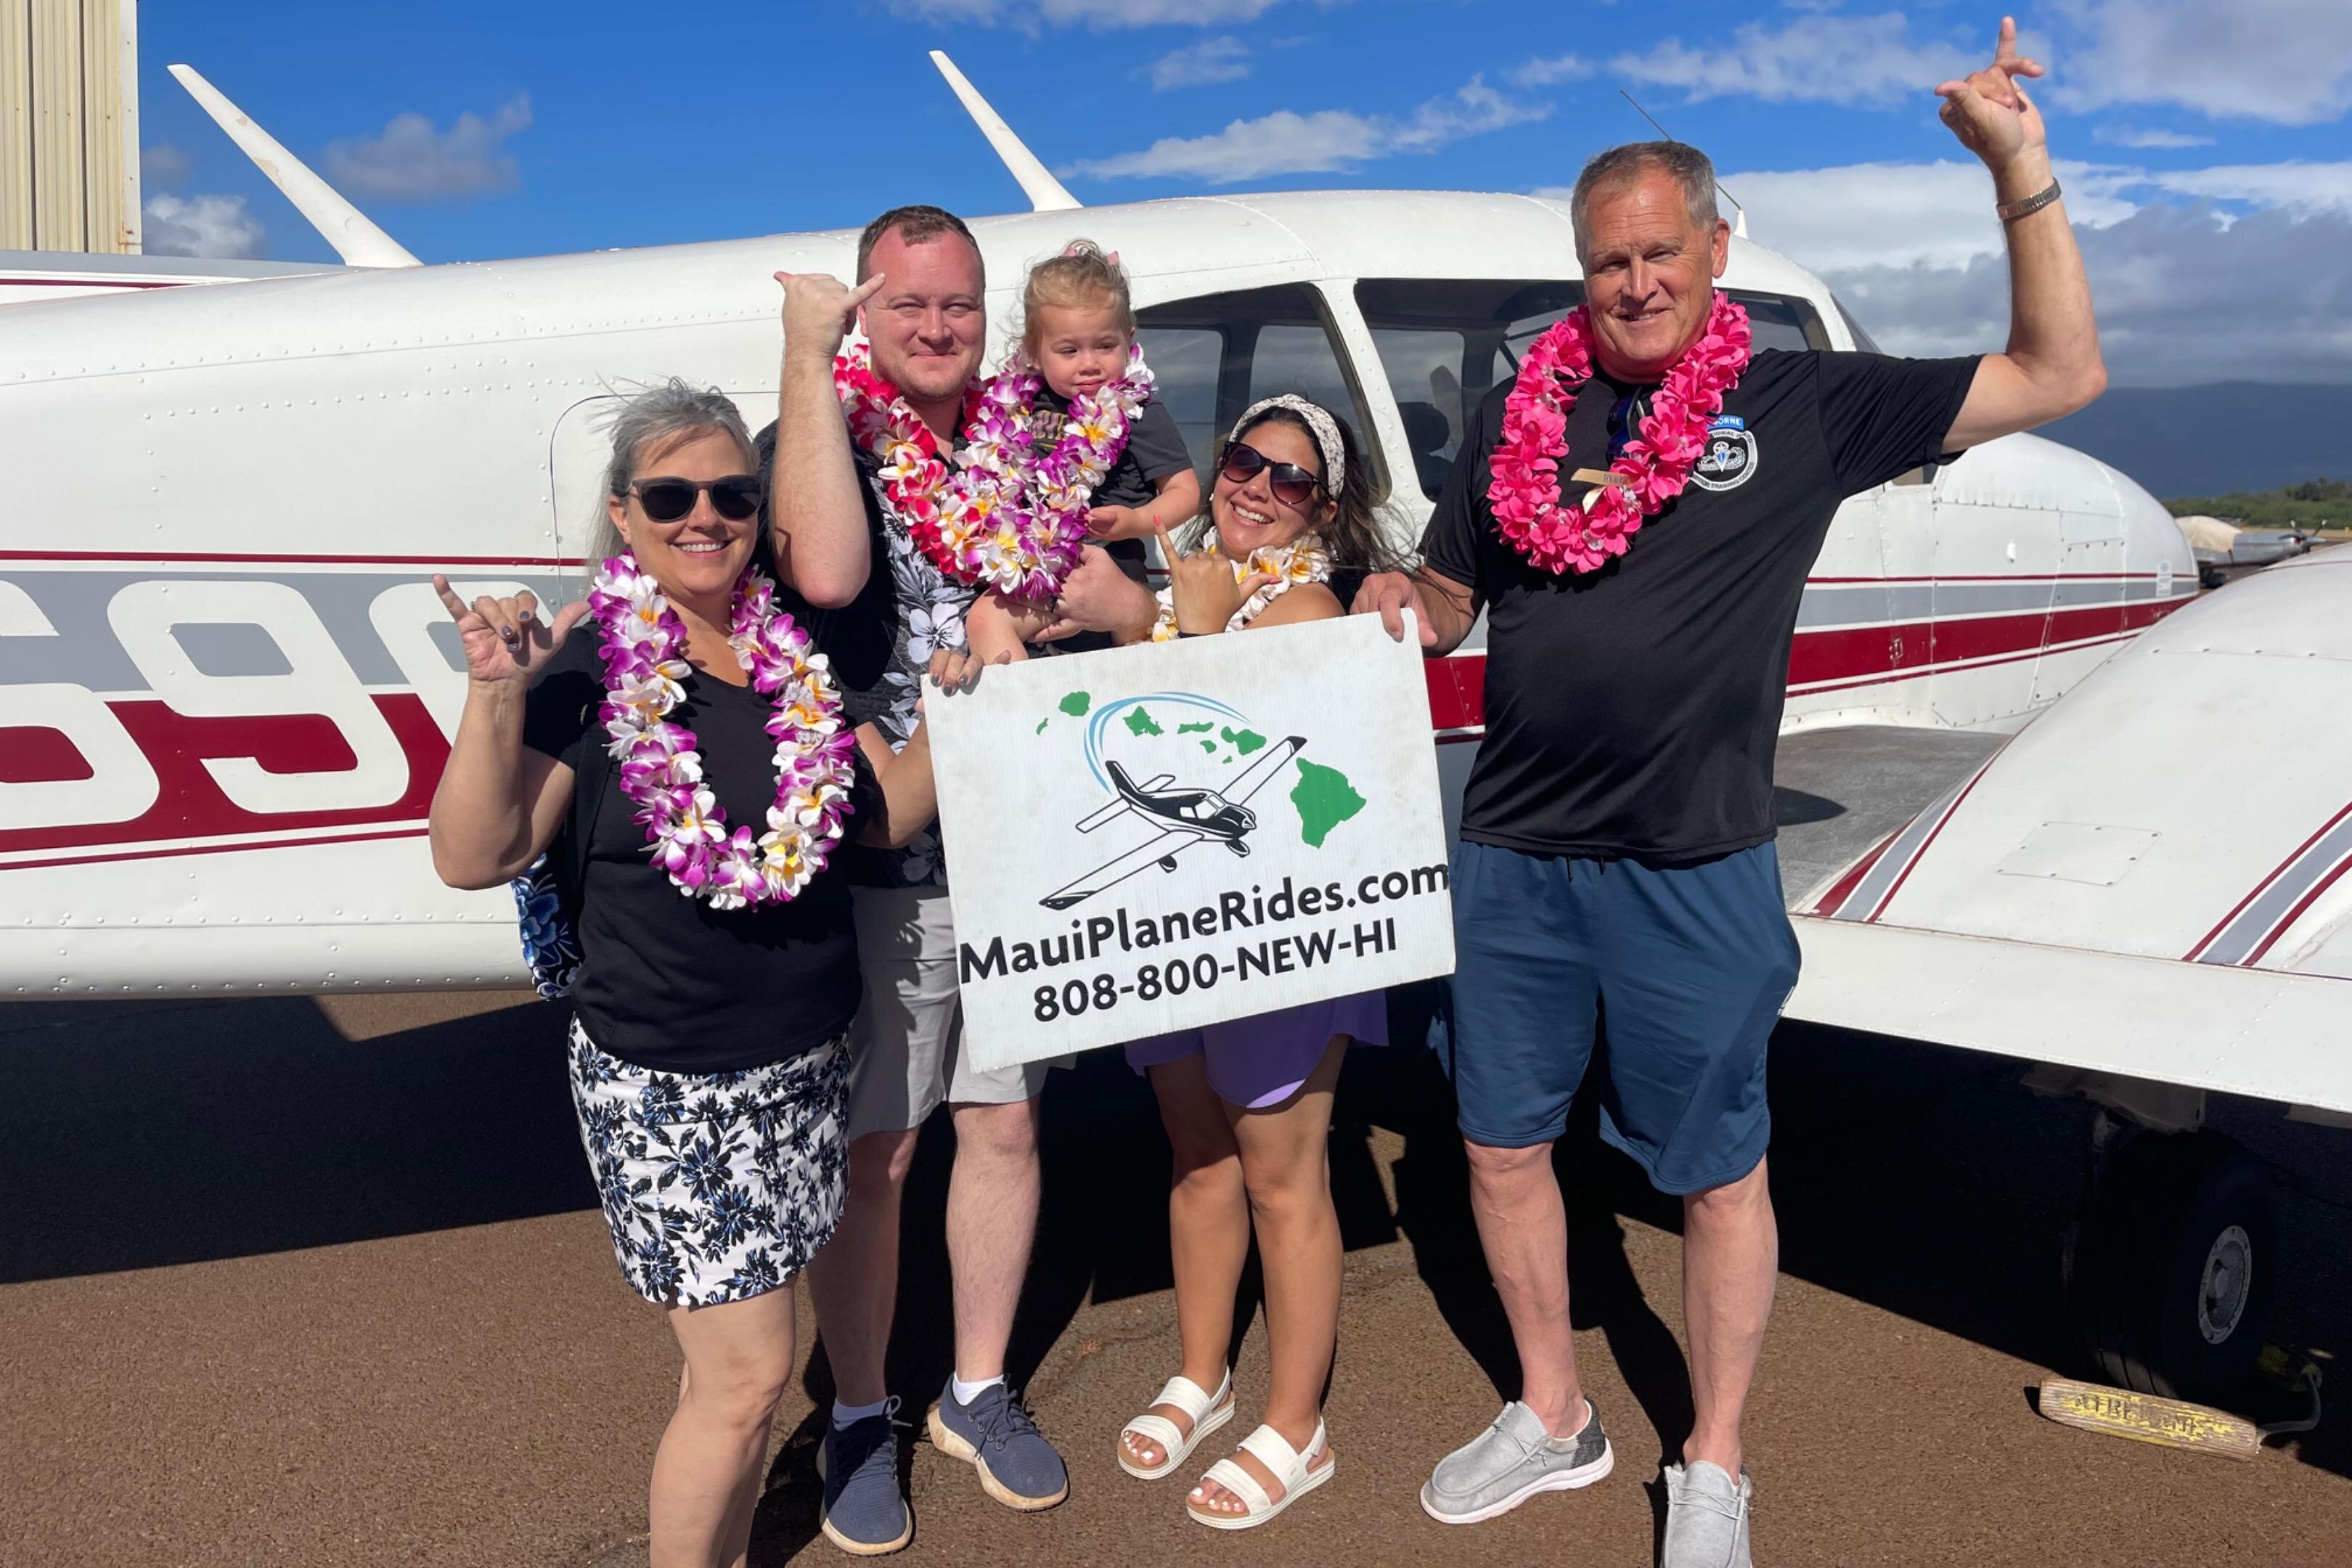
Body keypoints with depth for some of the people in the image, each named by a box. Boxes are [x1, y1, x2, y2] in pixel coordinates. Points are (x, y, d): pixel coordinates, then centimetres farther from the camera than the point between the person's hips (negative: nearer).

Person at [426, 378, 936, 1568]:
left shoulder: (801, 656, 4)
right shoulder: (588, 666, -10)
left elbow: (886, 817, 10)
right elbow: (475, 858, -15)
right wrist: (497, 696, -27)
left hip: (806, 1063, 5)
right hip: (663, 1082, -5)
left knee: (729, 1358, 16)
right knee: (746, 1372, 0)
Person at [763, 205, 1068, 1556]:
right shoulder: (822, 437, -6)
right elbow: (823, 559, -30)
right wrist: (807, 354, -23)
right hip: (876, 870, -4)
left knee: (1005, 1126, 14)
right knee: (870, 1154, 6)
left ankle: (979, 1392, 34)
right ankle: (860, 1418, 27)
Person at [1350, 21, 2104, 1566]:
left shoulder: (1803, 405, 1)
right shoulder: (1521, 414, 9)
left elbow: (2060, 373, 1)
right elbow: (1447, 601, 16)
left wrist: (2022, 168, -5)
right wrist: (1388, 605, -7)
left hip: (1693, 871, -3)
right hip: (1513, 857, 4)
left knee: (1717, 1172, 8)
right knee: (1503, 1144, 14)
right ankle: (1554, 1417, 36)